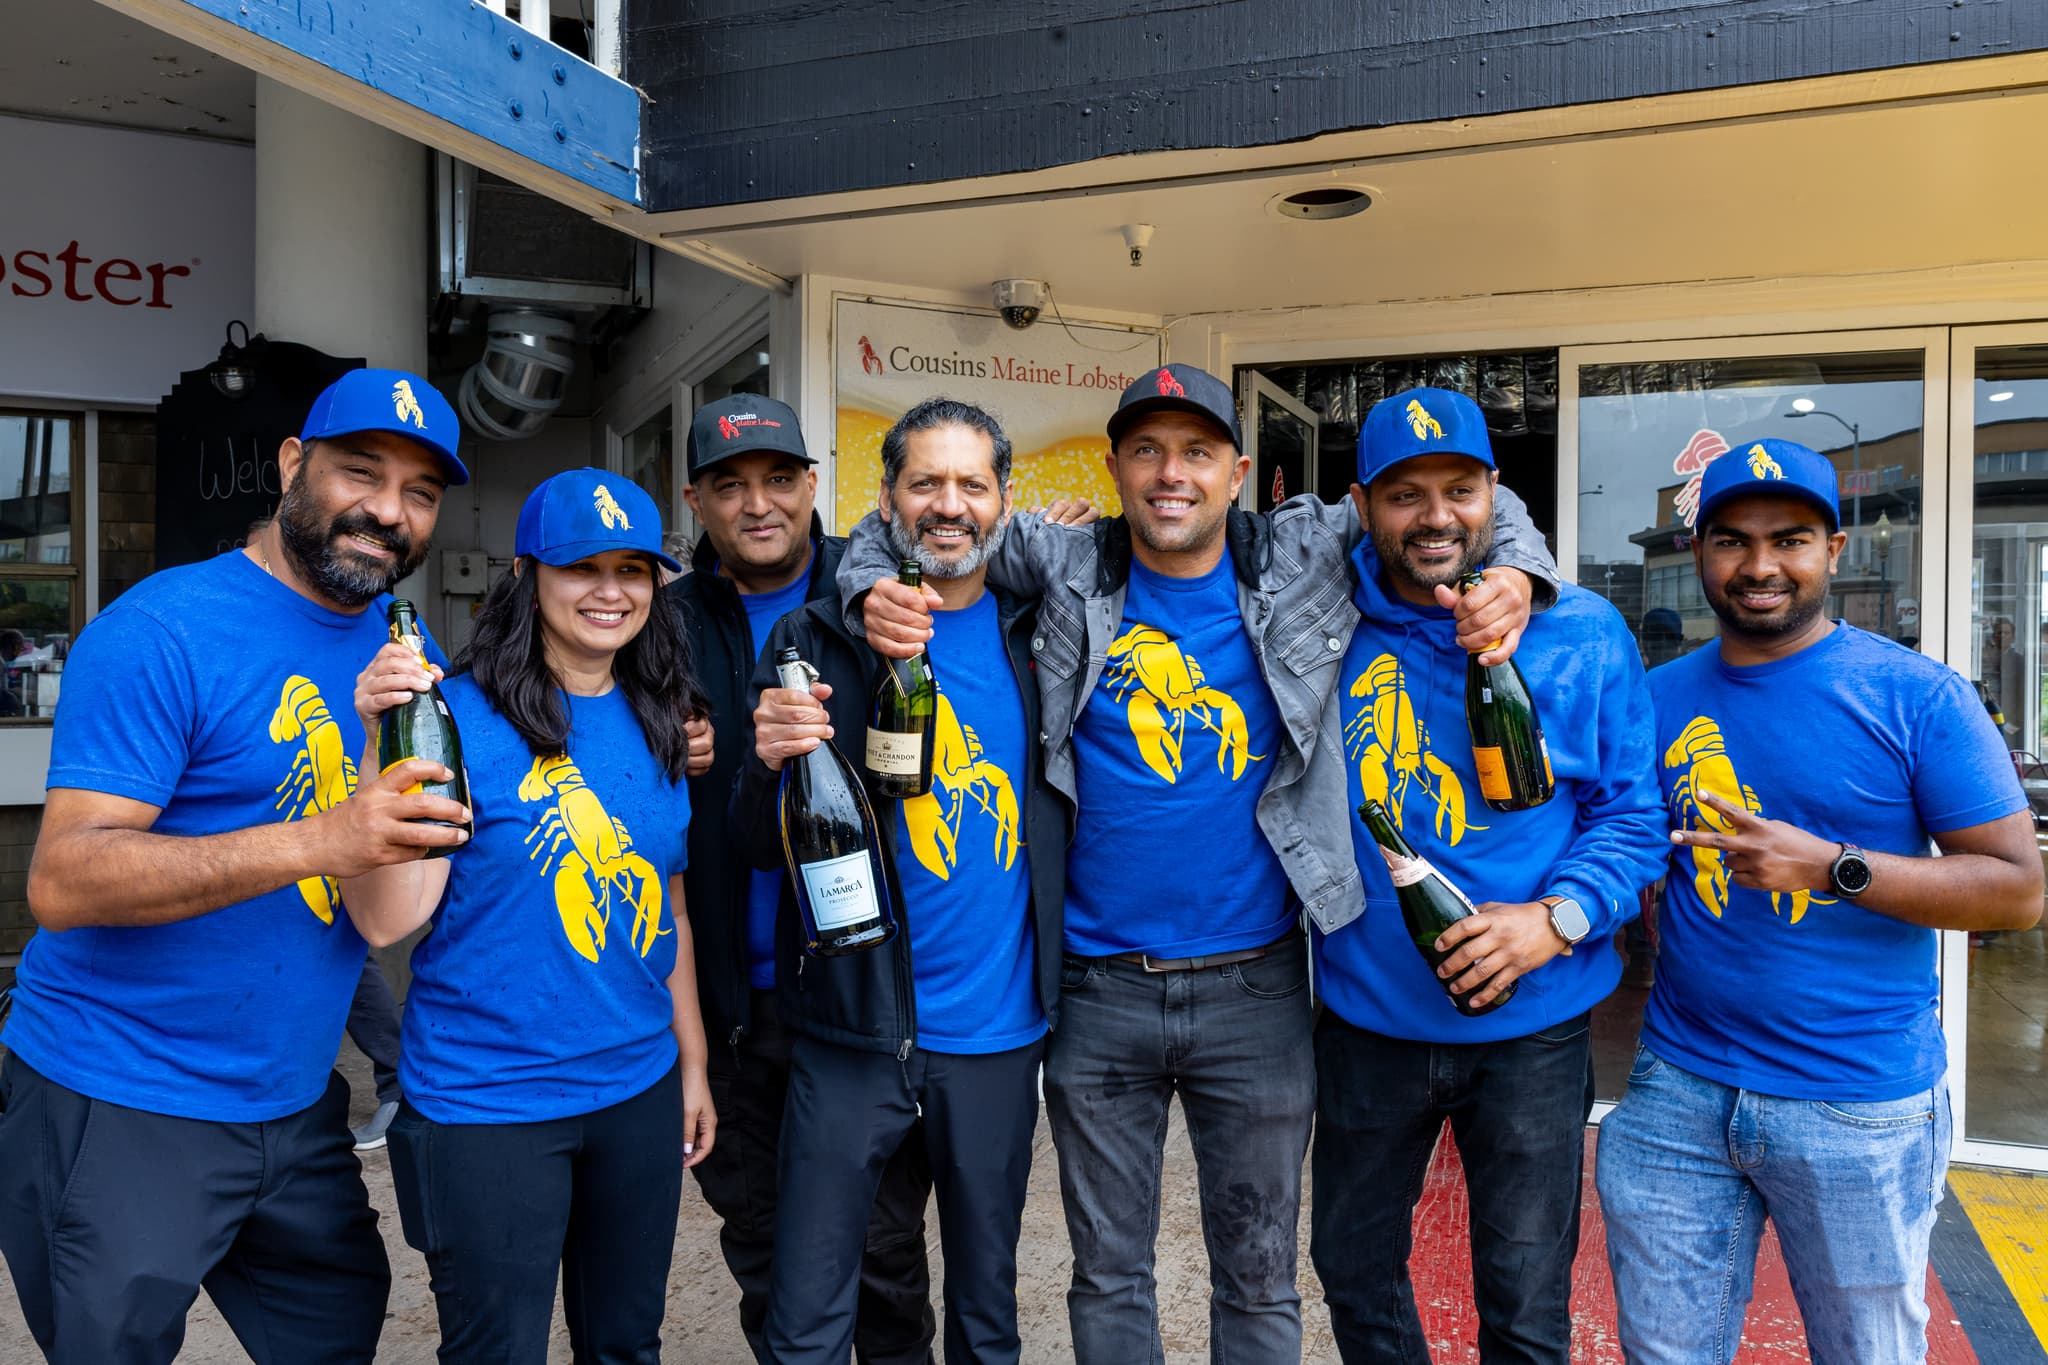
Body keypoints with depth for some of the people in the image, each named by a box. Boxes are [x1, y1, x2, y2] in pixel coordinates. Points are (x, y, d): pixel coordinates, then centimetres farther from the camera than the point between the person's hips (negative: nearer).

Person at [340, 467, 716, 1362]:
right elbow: (384, 919, -18)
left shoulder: (657, 727, 4)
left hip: (639, 1091, 5)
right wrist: (384, 747, -28)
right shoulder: (461, 716, -12)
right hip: (487, 1109, -5)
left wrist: (692, 1063, 13)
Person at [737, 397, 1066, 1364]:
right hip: (853, 1029, -2)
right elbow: (763, 848, -3)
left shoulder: (1033, 637, 3)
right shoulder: (816, 640, -3)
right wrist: (770, 764, -23)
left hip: (1000, 1029, 2)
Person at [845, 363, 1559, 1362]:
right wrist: (875, 592, -14)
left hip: (1255, 988, 0)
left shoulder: (1302, 559, -3)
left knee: (1260, 1278, 18)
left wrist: (1515, 573, -12)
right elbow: (902, 522, 7)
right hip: (1097, 989, 0)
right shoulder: (1065, 568, -3)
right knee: (1108, 1275, 18)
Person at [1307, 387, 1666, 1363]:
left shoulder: (1584, 634, -5)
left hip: (1529, 1027, -1)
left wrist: (1558, 917, -18)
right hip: (1365, 1017, 2)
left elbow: (1630, 816, -2)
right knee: (1352, 1269, 20)